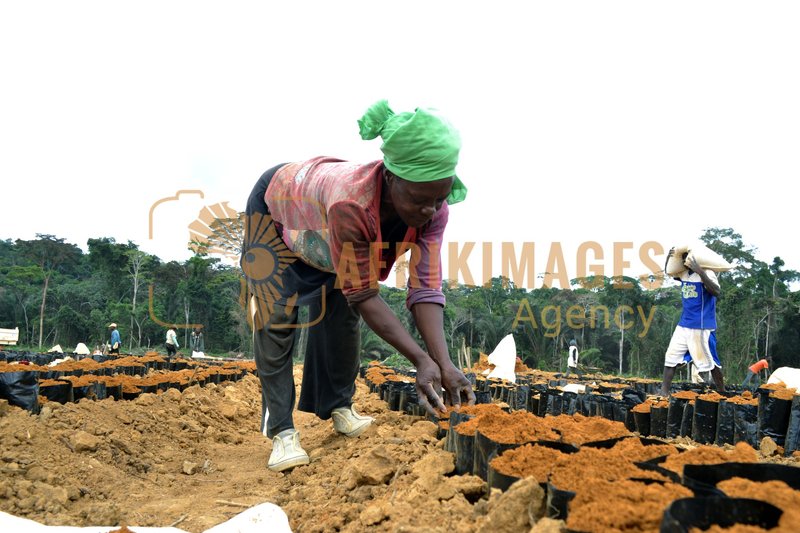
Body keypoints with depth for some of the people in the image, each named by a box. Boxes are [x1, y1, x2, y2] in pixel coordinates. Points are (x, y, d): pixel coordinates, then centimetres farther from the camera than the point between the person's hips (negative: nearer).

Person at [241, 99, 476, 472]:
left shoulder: (433, 208, -30)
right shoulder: (351, 202, -48)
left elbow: (426, 288, -29)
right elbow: (363, 295, -38)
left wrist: (444, 364, -40)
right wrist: (420, 360, -41)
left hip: (322, 229, 5)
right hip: (275, 208, -5)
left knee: (341, 314, -1)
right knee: (277, 320, -12)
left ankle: (339, 407, 18)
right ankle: (282, 431, -4)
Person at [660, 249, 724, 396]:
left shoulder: (707, 273, -14)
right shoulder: (684, 274, 8)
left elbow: (716, 292, -31)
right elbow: (668, 272, 27)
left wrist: (700, 271, -39)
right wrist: (668, 257, 5)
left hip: (701, 327, -7)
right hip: (683, 325, 7)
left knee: (709, 361, 2)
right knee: (671, 357, 3)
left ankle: (722, 394, 17)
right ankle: (664, 392, 5)